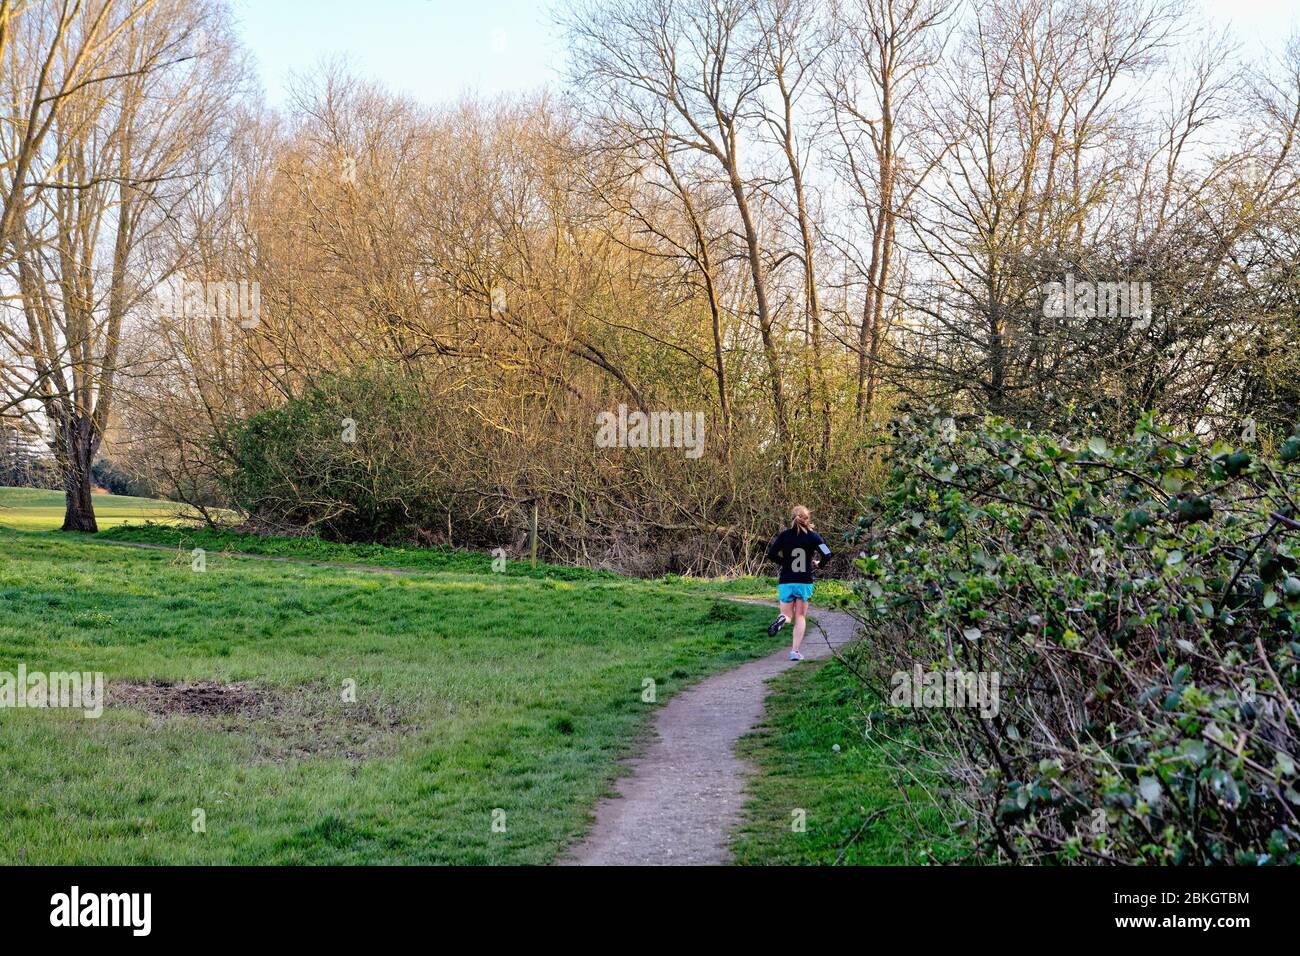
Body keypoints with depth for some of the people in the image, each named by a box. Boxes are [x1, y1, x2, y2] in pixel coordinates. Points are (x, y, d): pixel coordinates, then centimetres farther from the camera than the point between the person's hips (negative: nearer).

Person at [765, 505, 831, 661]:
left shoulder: (784, 535, 0)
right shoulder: (812, 536, -2)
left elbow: (771, 555, -4)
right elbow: (826, 554, -11)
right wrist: (817, 564, 9)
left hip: (786, 583, 1)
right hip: (805, 583, -1)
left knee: (788, 615, 13)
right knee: (801, 617, 13)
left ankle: (782, 619, -26)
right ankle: (795, 651, 3)